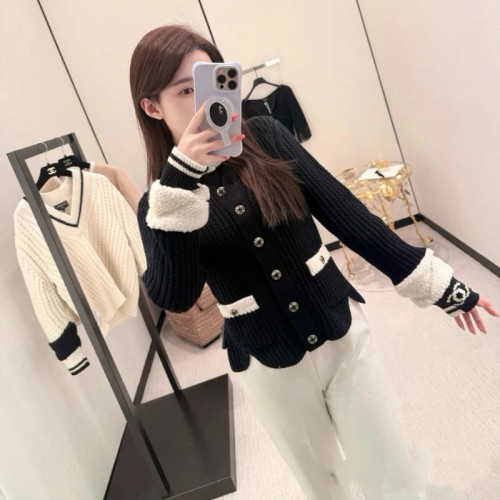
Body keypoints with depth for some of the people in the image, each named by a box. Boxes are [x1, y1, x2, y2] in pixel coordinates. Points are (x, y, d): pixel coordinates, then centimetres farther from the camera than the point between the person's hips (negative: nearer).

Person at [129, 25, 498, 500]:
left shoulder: (266, 138, -6)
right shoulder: (163, 201, -9)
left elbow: (346, 213, -6)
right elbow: (173, 297, -25)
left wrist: (436, 283, -5)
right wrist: (181, 182, -32)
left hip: (342, 332, 1)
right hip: (269, 366, 0)